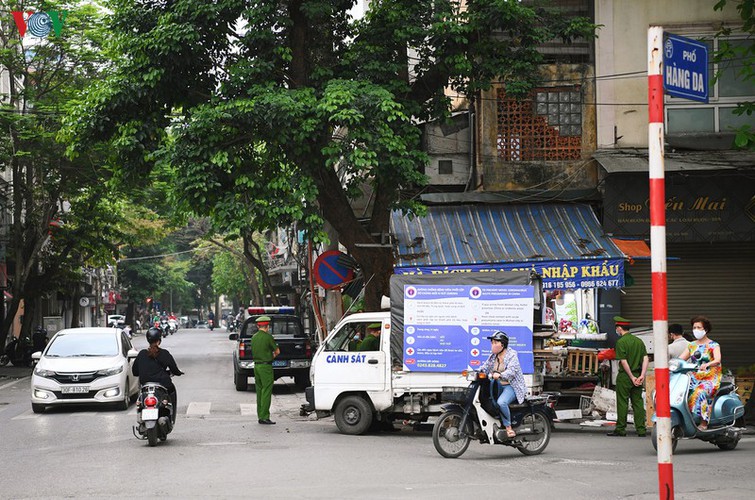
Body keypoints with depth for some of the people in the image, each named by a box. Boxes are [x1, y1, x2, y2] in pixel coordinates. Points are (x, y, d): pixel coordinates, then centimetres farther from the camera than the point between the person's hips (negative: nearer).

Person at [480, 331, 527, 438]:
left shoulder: (512, 354, -11)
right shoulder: (493, 356, 11)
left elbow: (511, 371, -24)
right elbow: (485, 367, 7)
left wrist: (499, 375, -43)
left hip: (512, 386, -8)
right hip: (498, 385, 8)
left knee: (501, 402, -32)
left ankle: (508, 427, -18)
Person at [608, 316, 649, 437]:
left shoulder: (621, 342, -10)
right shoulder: (639, 341, 8)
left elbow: (623, 361, -15)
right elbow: (646, 359, 1)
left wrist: (632, 377, -10)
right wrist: (642, 375, -4)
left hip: (624, 376, -5)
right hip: (637, 375, 5)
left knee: (622, 403, 1)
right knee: (638, 402, 7)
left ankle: (620, 429, 3)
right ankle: (641, 429, 5)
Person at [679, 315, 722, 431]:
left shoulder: (713, 345, 0)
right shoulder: (692, 345, 16)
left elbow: (718, 360, -18)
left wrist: (707, 364, -40)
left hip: (710, 379, -5)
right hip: (694, 378, 5)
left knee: (700, 393, -36)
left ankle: (703, 423, -33)